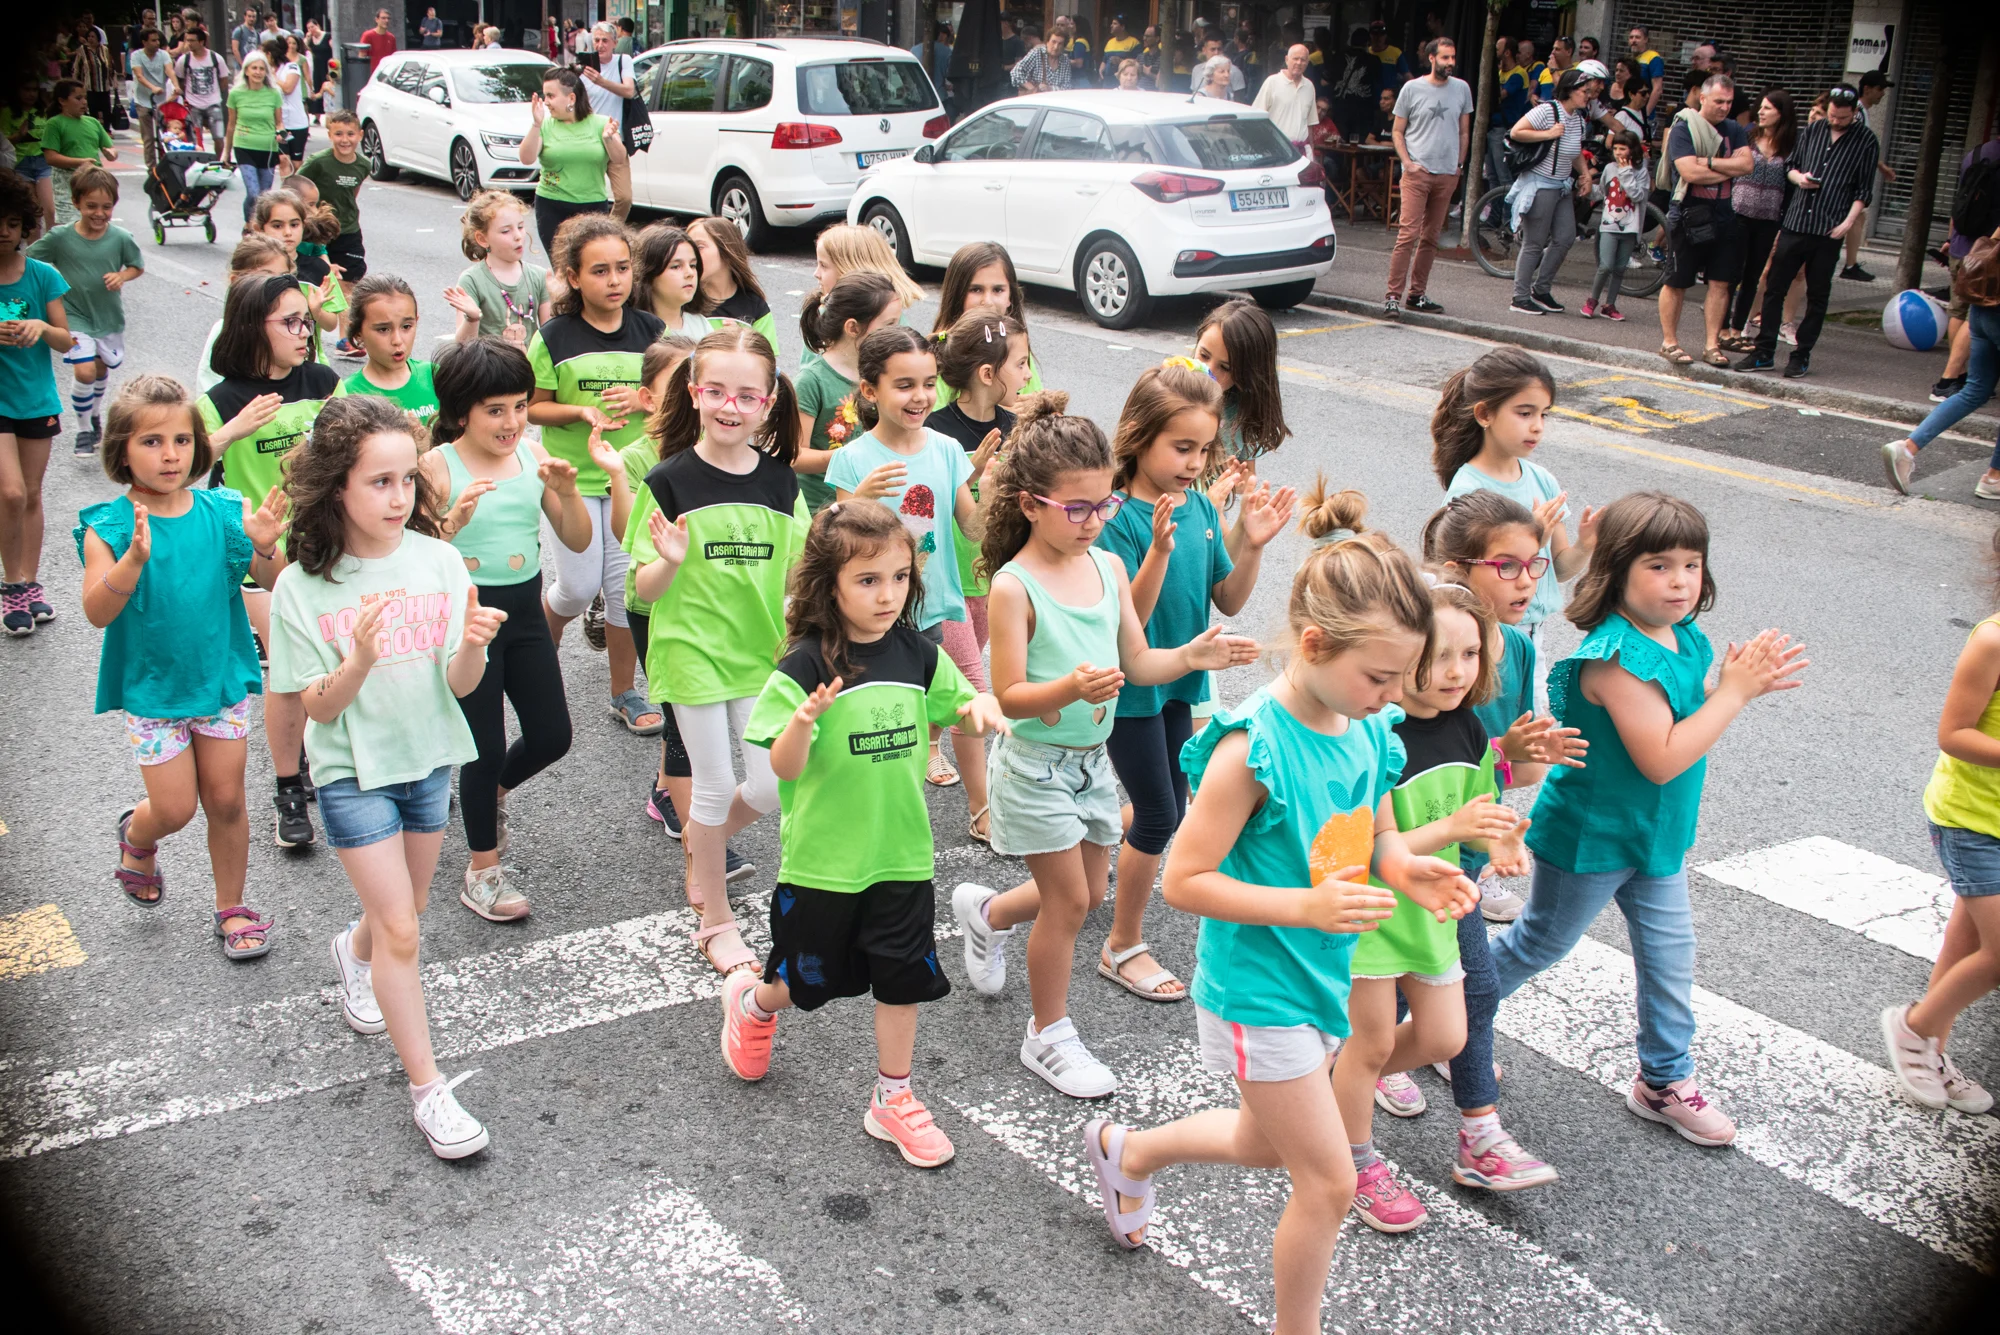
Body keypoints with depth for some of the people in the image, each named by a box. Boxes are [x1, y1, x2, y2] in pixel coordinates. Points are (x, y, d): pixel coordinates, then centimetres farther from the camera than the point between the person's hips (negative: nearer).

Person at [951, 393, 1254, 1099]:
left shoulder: (1108, 567, 0)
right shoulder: (1013, 587, -19)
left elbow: (1137, 662, 4)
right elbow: (1009, 696, -21)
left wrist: (1191, 655, -14)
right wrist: (1070, 688, -38)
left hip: (1093, 759, 7)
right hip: (1037, 766, -7)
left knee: (1087, 891, 19)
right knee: (1069, 901, 1)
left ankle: (988, 912, 49)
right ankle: (1049, 1035, 22)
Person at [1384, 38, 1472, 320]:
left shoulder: (1461, 89, 10)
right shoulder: (1412, 89, 1)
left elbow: (1464, 132, 18)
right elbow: (1397, 131, 6)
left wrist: (1459, 164, 10)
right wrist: (1408, 162, -6)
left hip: (1447, 174, 4)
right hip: (1417, 172, -4)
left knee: (1431, 237, 7)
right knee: (1409, 234, -13)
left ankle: (1417, 294, 14)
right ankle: (1393, 295, -12)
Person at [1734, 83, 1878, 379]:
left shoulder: (1865, 141, 0)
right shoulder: (1812, 131, 9)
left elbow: (1864, 191, 0)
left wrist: (1847, 223, -11)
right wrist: (1799, 177, -3)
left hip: (1829, 231, -3)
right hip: (1795, 222, 3)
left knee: (1817, 297, 5)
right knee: (1774, 288, 3)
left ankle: (1802, 355, 14)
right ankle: (1765, 352, 9)